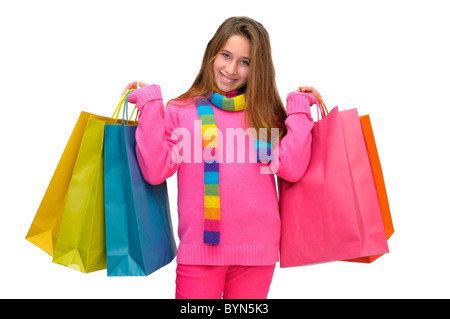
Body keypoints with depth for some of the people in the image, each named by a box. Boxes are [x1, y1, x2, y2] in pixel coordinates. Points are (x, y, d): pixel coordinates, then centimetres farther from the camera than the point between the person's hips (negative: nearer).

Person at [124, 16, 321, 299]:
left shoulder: (266, 113, 7)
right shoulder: (182, 111, 2)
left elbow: (292, 169, -5)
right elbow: (155, 171, -9)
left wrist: (299, 110, -2)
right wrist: (150, 104, -8)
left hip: (257, 247, 2)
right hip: (199, 245, -1)